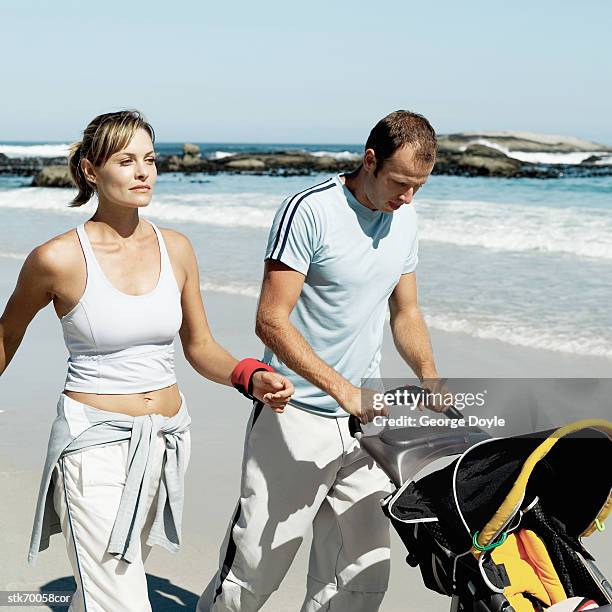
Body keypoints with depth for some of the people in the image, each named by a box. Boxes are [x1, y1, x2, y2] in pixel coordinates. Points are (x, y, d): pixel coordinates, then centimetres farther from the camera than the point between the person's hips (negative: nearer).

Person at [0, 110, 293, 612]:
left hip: (167, 440, 5)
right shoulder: (58, 259, -11)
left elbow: (200, 347, 10)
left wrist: (250, 378, -8)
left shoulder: (176, 249, 2)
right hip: (96, 443, -5)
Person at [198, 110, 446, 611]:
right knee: (255, 570, 2)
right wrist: (341, 389, -23)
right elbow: (272, 321, -17)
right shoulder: (309, 212, -14)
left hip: (362, 419, 6)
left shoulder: (404, 218, 9)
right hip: (297, 417, -6)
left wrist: (429, 375, 1)